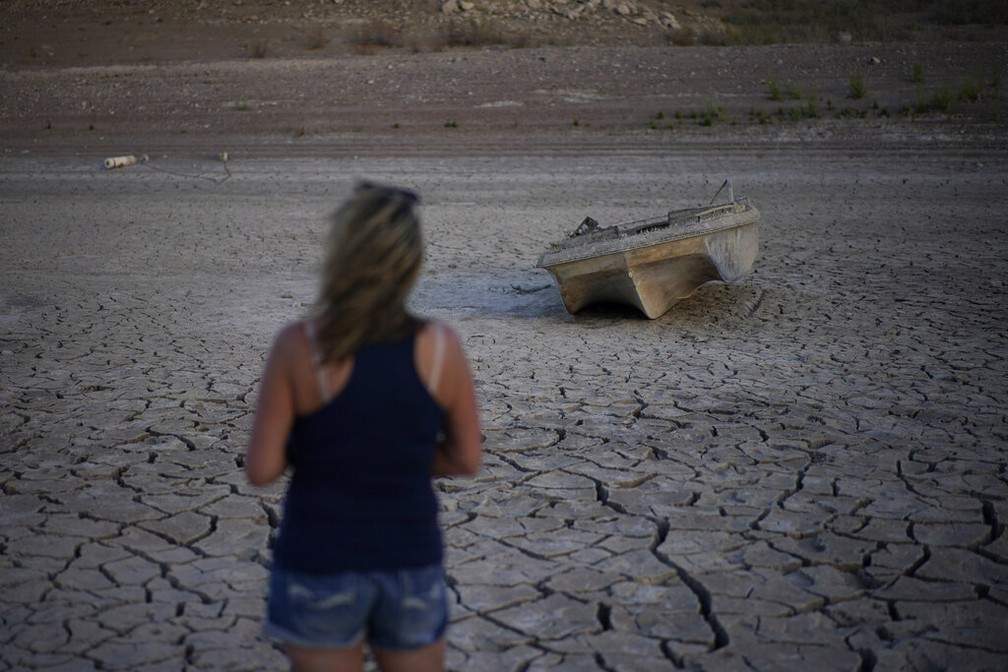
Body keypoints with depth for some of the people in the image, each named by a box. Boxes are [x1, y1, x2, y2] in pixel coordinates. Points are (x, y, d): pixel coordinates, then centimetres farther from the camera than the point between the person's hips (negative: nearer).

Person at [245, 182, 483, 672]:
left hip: (319, 564, -2)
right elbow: (467, 459, -2)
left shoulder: (299, 346, -17)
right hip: (411, 561, 2)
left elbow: (261, 469, -13)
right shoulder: (440, 347, -11)